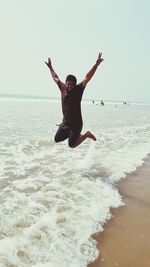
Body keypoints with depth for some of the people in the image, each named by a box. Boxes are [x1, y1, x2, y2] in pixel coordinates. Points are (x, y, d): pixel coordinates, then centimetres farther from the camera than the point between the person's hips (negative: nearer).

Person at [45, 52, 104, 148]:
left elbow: (87, 77, -20)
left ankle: (86, 135, 19)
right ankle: (75, 134, 33)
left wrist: (96, 64, -28)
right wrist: (50, 67, 27)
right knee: (57, 139, 17)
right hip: (65, 123, 6)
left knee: (72, 145, -5)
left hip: (76, 123, -6)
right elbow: (55, 78, 17)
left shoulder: (78, 90, -11)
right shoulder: (63, 88, 1)